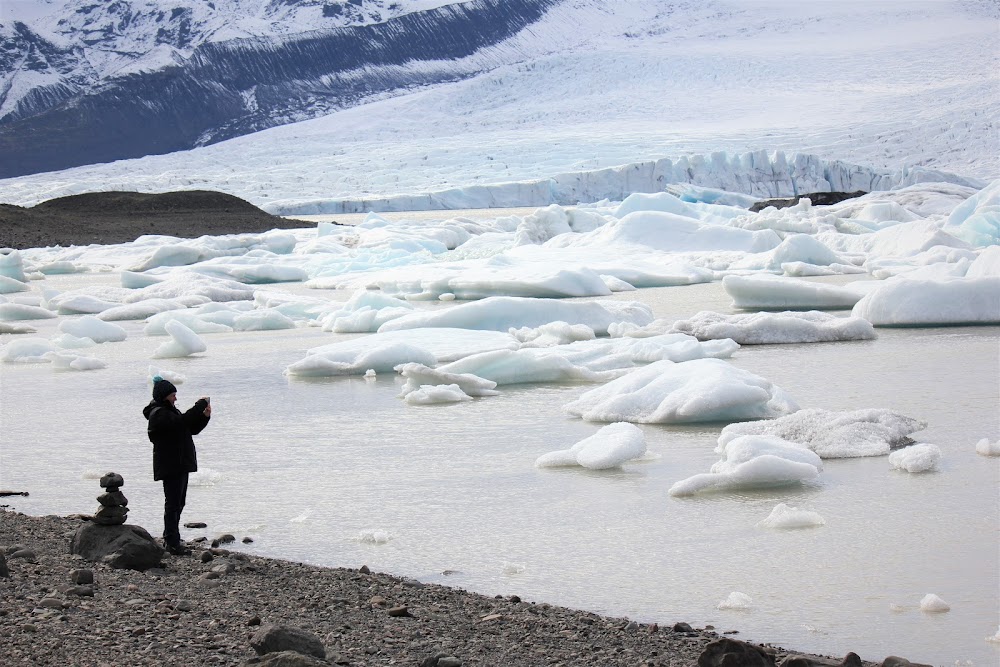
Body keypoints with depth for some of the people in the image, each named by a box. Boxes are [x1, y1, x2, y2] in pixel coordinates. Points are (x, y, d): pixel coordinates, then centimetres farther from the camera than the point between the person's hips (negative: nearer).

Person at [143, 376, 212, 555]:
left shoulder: (170, 411, 17)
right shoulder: (158, 414, -15)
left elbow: (192, 429, 19)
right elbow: (182, 422, -30)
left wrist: (204, 416, 2)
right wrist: (200, 405, -22)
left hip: (180, 464, 10)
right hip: (170, 465, -10)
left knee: (178, 503, 15)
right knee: (173, 503, -9)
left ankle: (170, 539, 23)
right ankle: (173, 543, -8)